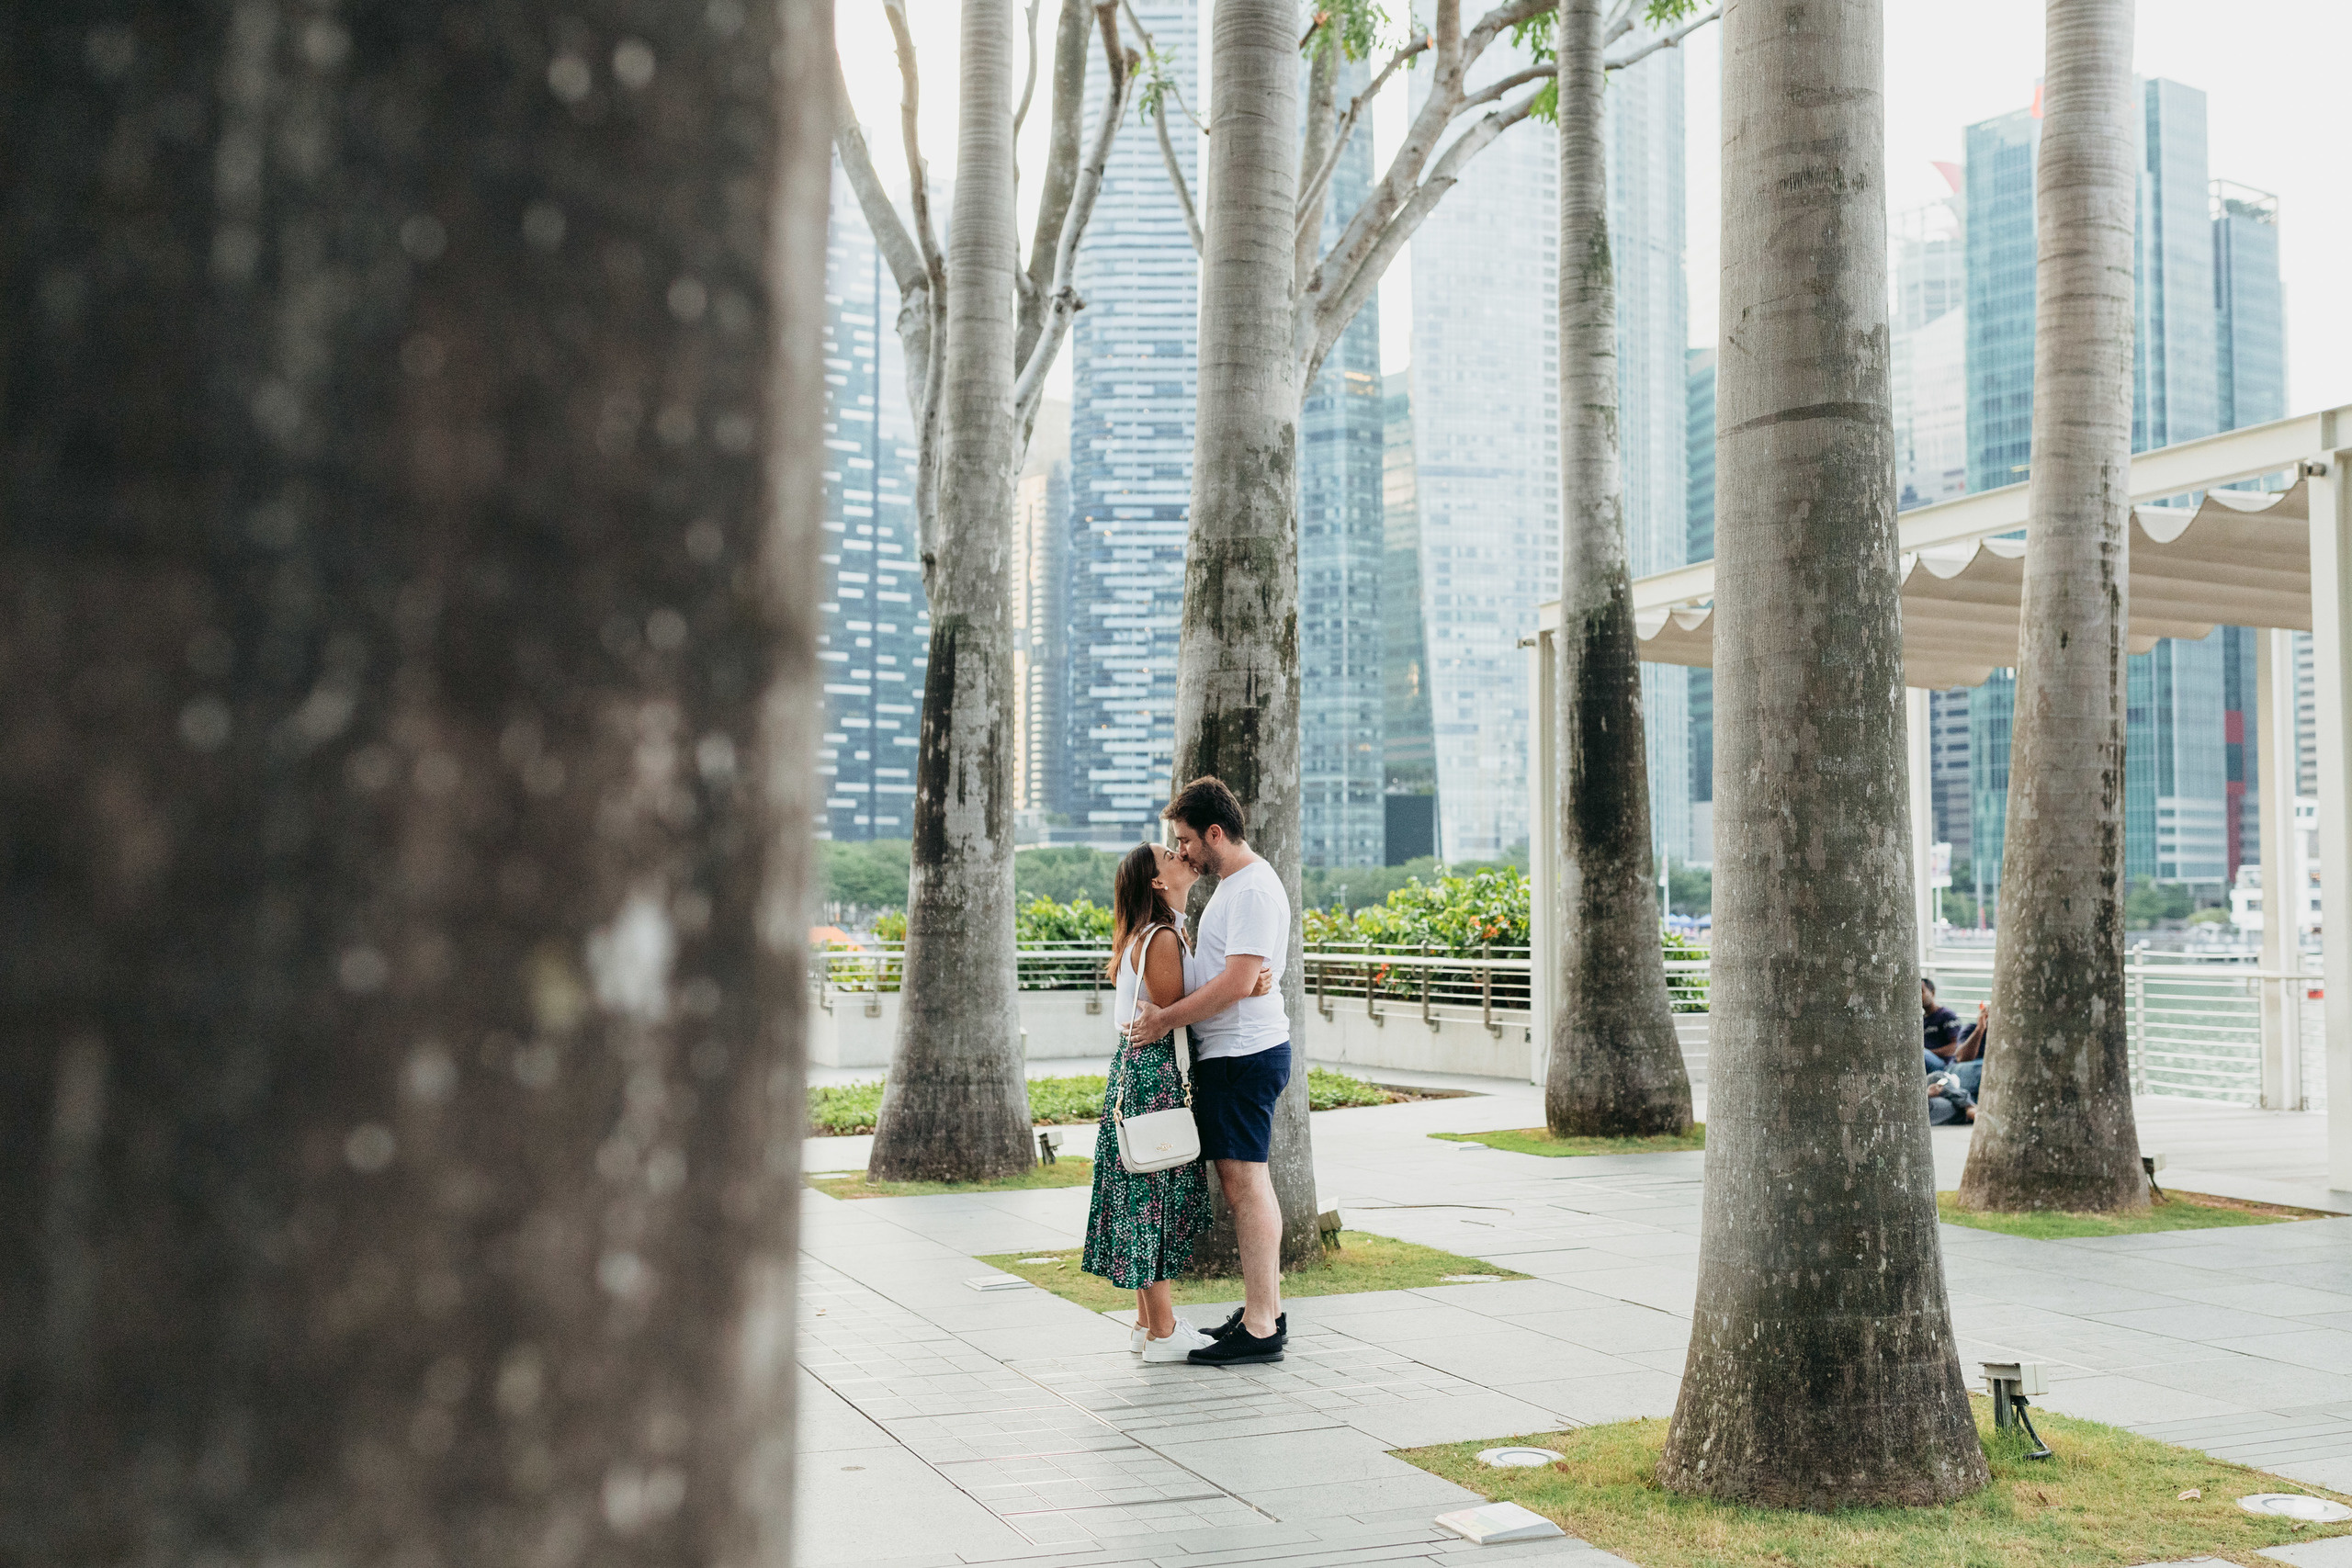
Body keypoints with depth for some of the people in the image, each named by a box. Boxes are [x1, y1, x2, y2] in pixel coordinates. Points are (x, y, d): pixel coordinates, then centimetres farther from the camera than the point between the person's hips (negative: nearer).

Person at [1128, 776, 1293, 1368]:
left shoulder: (1253, 889, -17)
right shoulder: (1234, 884, 17)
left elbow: (1237, 983, -24)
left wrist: (1167, 1018, -17)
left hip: (1243, 1053, -11)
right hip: (1235, 1052, 11)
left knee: (1245, 1183, -9)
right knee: (1244, 1183, 14)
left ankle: (1260, 1330, -6)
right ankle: (1265, 1310, 21)